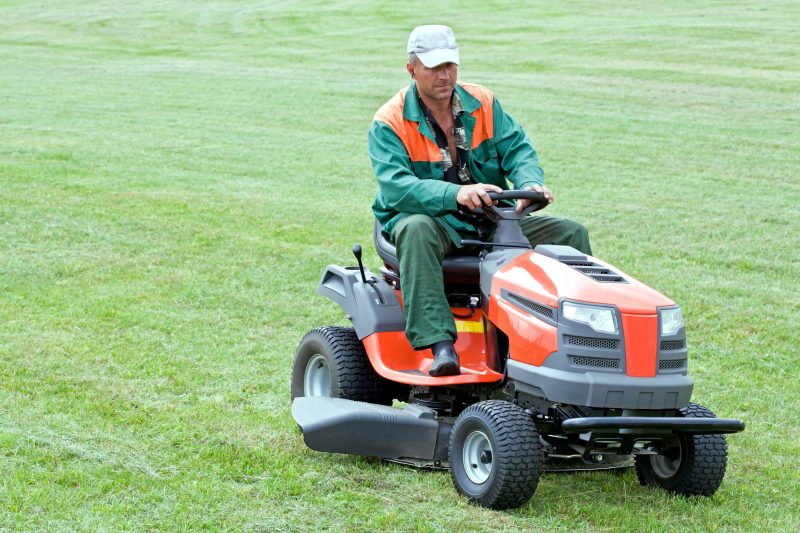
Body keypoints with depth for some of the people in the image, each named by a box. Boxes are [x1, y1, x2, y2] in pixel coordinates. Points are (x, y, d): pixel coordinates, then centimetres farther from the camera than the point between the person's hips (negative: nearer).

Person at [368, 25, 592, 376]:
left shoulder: (483, 104, 7)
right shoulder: (389, 123, -9)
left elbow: (517, 150, -1)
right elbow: (396, 186, -23)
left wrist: (531, 184, -26)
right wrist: (455, 194, -41)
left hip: (491, 222, 5)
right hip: (432, 219, -5)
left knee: (571, 234, -8)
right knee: (416, 229, -40)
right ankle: (439, 343, -48)